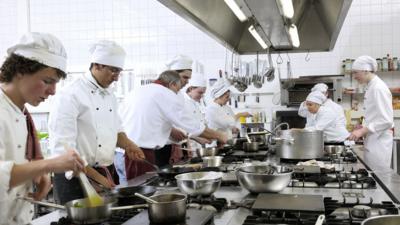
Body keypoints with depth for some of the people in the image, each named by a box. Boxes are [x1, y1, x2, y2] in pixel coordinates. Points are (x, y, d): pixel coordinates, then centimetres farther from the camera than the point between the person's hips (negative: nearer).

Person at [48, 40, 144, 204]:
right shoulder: (70, 95, -15)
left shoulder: (109, 95, 11)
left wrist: (127, 144, -1)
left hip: (107, 174, 8)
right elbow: (63, 149, -20)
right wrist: (96, 177, -19)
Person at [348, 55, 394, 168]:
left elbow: (386, 121, -20)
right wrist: (362, 131, 11)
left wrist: (363, 131, -19)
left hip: (379, 141, -9)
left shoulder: (379, 88, -15)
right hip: (372, 141, 9)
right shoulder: (371, 87, 13)